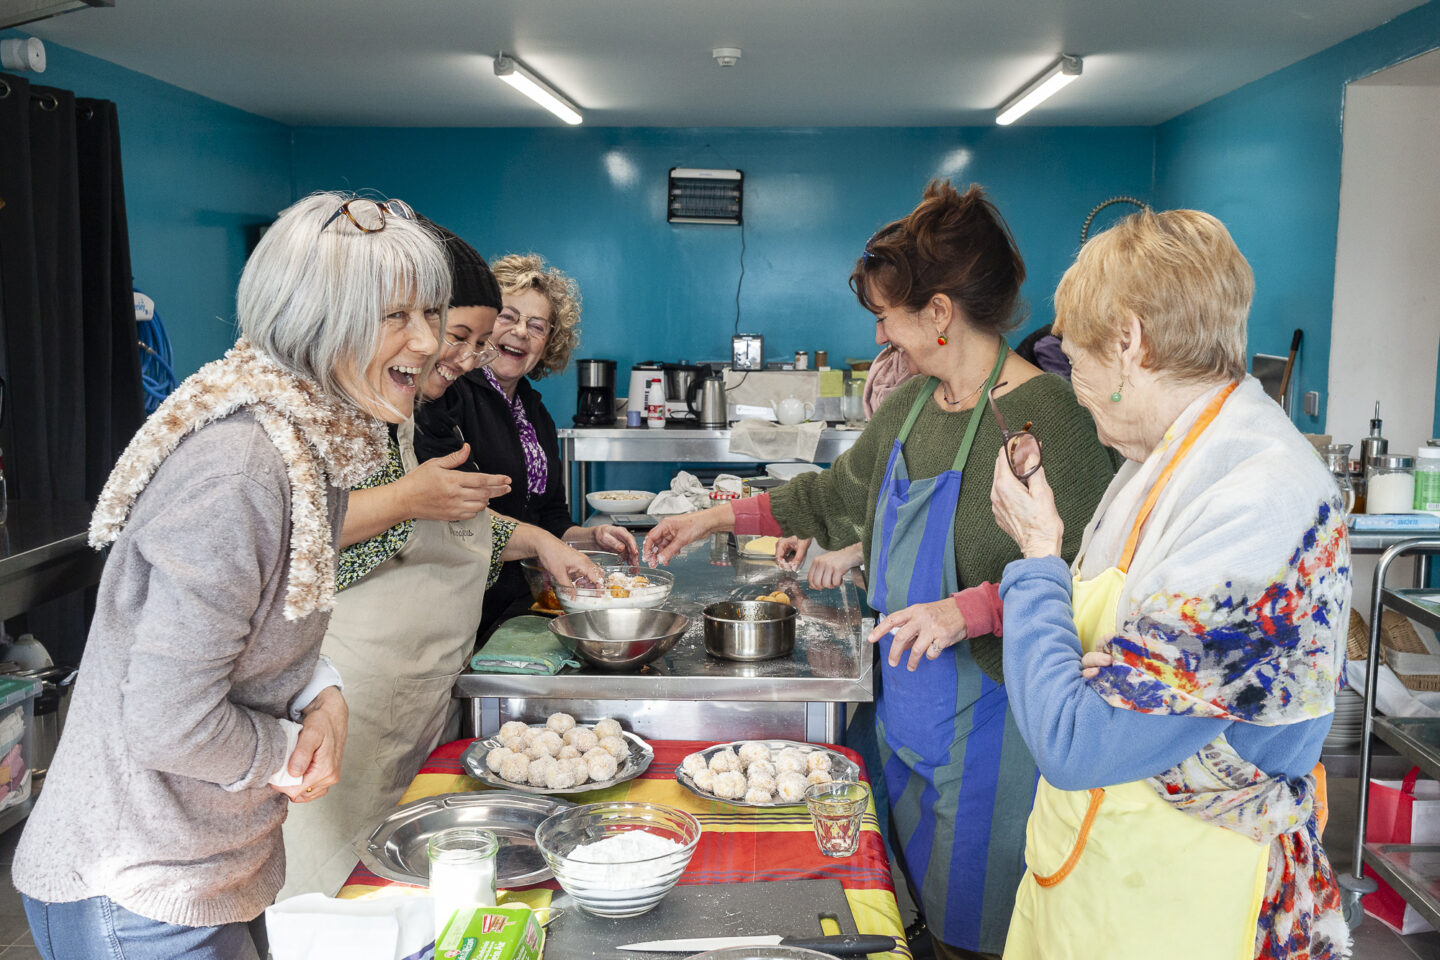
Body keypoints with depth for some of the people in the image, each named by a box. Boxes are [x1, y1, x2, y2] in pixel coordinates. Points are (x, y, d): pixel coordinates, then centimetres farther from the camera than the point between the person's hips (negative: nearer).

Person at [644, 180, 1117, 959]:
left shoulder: (1046, 416, -19)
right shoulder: (911, 405, 8)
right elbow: (838, 495, 20)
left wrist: (970, 610, -31)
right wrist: (716, 518, 19)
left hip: (987, 723, -7)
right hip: (908, 702, 8)